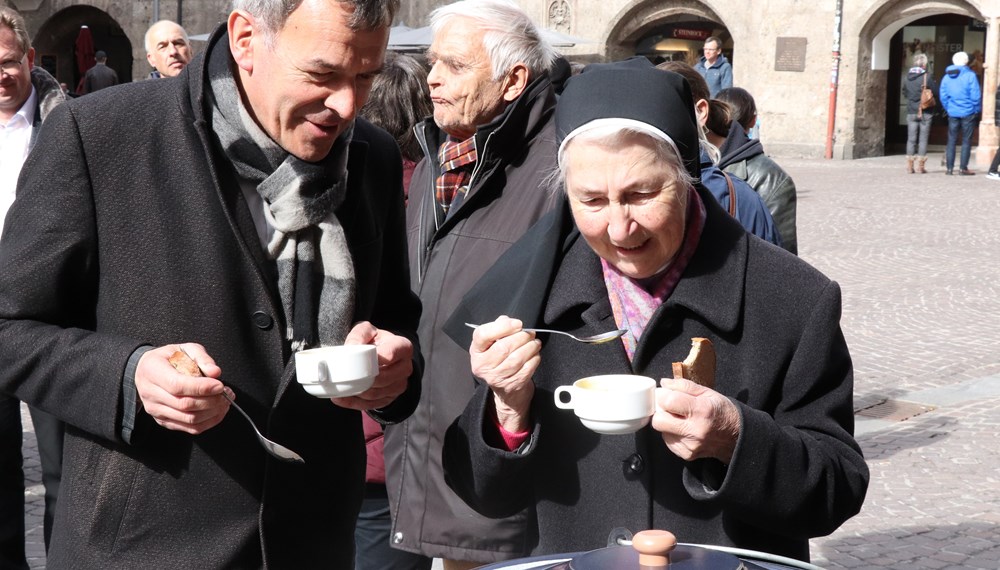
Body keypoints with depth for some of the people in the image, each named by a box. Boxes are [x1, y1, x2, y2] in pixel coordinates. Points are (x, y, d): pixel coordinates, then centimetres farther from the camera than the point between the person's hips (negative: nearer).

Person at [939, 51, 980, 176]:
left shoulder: (946, 77, 3)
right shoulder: (970, 76, -11)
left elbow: (942, 96, 4)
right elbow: (976, 96, -12)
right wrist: (976, 109, 1)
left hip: (953, 113, 4)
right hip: (968, 113, -4)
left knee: (951, 140, 9)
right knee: (966, 141, 4)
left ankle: (949, 167, 7)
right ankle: (963, 168, 3)